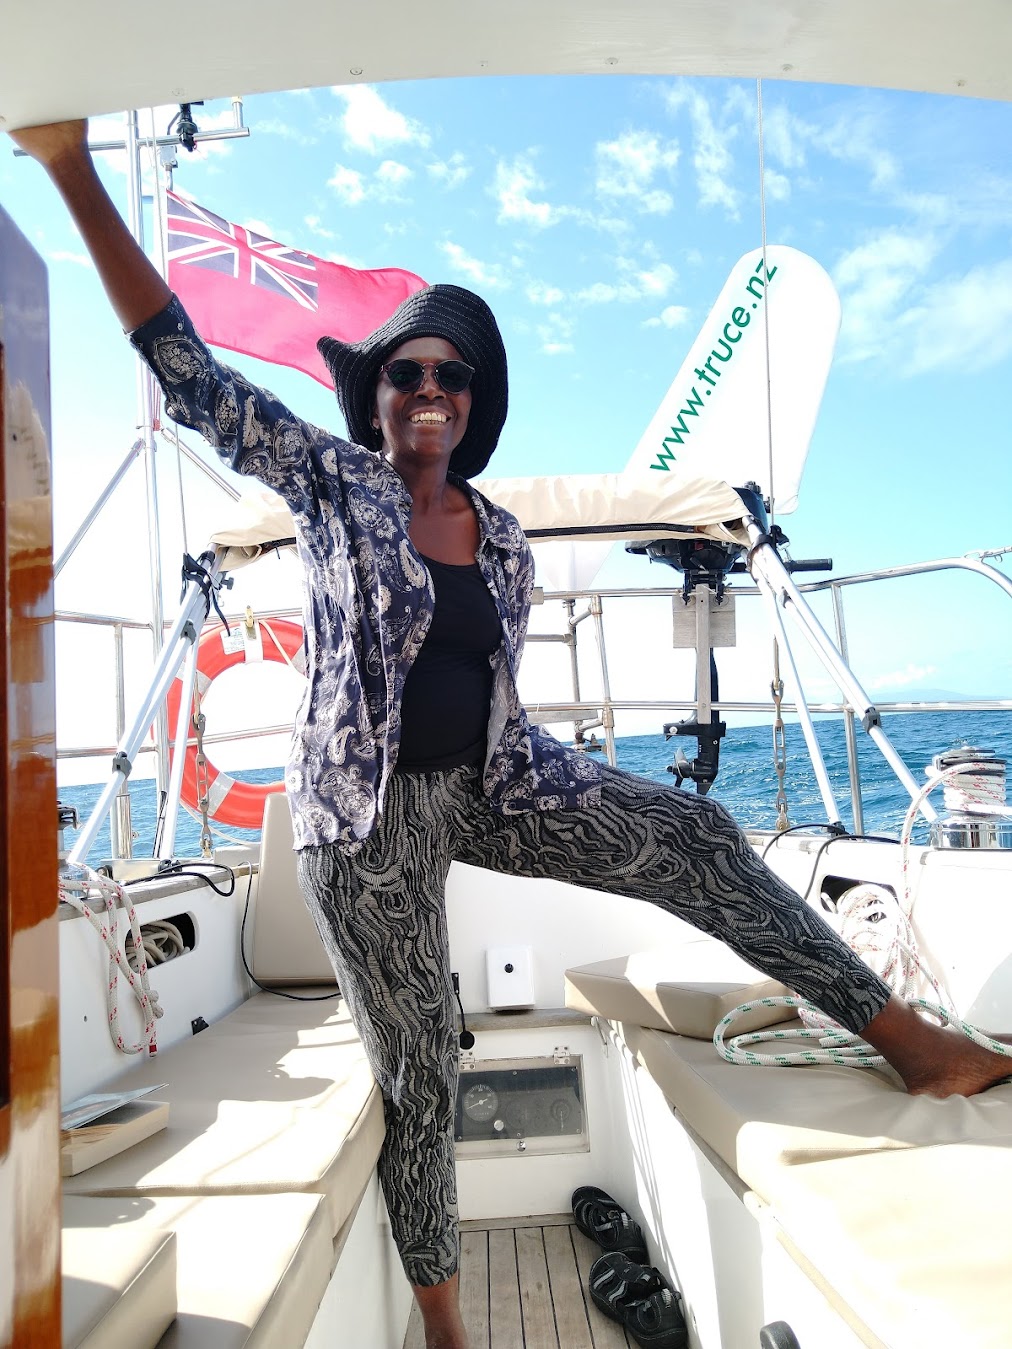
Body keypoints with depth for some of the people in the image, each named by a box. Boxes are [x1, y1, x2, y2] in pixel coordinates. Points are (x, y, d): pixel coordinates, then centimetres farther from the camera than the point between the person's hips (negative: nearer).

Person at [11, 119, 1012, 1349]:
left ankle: (906, 1039, -2)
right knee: (416, 1072, 5)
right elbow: (186, 373, -11)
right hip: (367, 815, -3)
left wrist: (546, 803, 16)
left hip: (485, 785, 4)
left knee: (693, 837, -13)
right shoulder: (331, 482, -4)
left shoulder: (504, 543, 6)